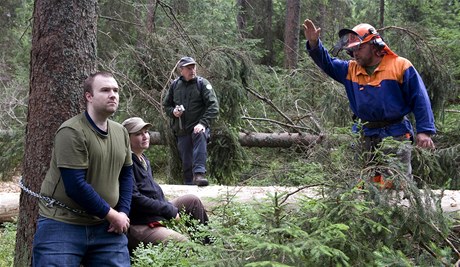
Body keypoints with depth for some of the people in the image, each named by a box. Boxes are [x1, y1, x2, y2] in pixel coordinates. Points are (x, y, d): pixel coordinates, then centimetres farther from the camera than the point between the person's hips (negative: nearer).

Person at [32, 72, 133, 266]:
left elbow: (126, 175, 17)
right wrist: (112, 215, -13)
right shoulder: (71, 132, -16)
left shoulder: (121, 132, 9)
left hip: (106, 227, 7)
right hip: (62, 226, -6)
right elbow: (76, 186, -22)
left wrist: (123, 213, 1)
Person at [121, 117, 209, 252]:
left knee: (192, 200, 16)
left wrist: (171, 209, 7)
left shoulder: (144, 160, 14)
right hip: (138, 226, -11)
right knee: (184, 244, -25)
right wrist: (170, 210, -12)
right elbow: (135, 199, -21)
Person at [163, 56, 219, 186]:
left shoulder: (202, 83, -2)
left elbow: (213, 106, -9)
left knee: (200, 136, -36)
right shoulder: (175, 85, 10)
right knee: (186, 161, 5)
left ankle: (199, 173, -42)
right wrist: (173, 112, -3)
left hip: (198, 126, -4)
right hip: (181, 130, 4)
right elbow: (166, 105, 21)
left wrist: (203, 123, -21)